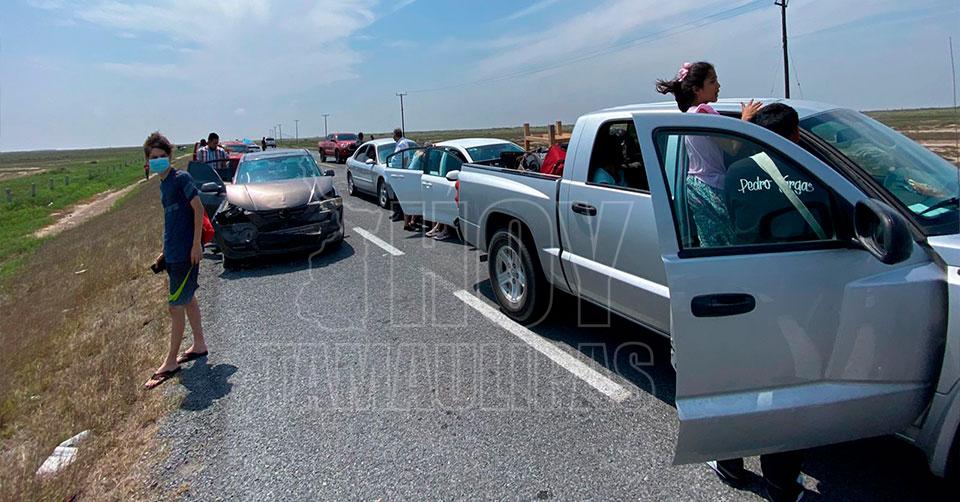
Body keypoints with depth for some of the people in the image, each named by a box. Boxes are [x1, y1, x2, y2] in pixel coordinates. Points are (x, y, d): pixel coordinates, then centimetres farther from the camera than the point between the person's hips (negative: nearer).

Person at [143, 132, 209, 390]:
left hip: (186, 253, -9)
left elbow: (198, 209, -16)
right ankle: (199, 345, 31)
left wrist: (196, 244, -21)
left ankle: (170, 362, 4)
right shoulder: (164, 184, 15)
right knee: (188, 299, 17)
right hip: (173, 253, 9)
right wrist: (166, 251, 20)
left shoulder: (181, 178, -11)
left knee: (175, 306, -4)